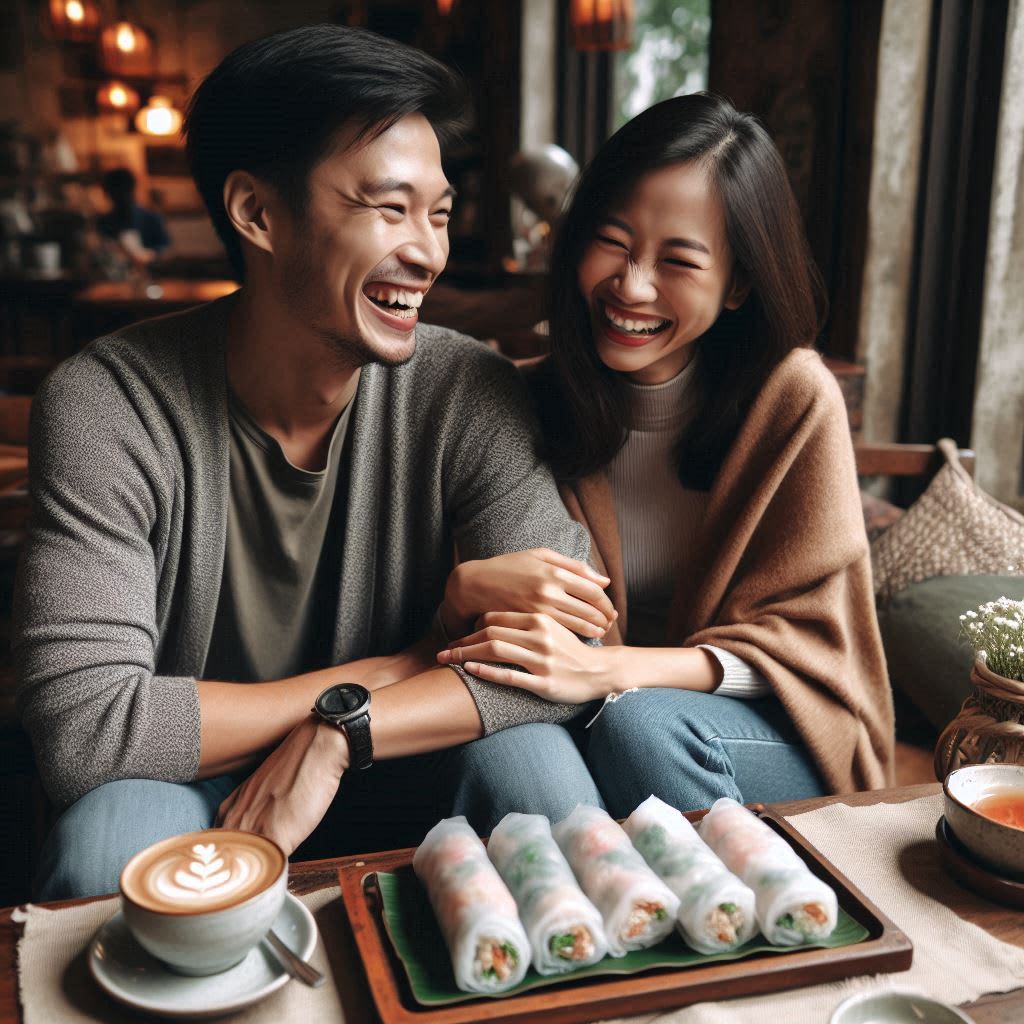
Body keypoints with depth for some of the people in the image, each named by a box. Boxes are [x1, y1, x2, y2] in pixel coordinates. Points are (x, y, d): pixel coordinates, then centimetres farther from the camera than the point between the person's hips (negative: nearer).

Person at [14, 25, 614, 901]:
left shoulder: (468, 395, -15)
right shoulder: (106, 407, -20)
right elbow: (81, 727, -27)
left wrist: (340, 732, -31)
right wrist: (408, 664, -24)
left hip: (393, 788, 2)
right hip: (196, 791, -1)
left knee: (533, 770, -27)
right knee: (110, 839, -32)